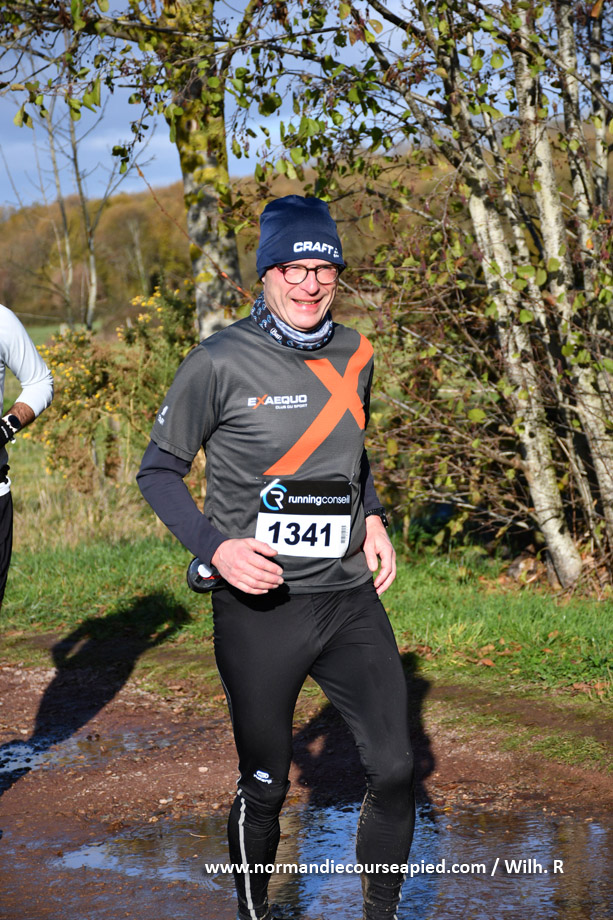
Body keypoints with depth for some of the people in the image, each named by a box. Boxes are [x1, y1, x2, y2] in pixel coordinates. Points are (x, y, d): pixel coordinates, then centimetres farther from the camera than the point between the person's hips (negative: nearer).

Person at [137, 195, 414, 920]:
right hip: (261, 608, -4)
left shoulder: (353, 354, 7)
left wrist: (372, 520, 8)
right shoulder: (220, 363, -10)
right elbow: (159, 471, -2)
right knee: (265, 786, 6)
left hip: (350, 595, 5)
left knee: (394, 770, 1)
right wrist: (215, 546, -17)